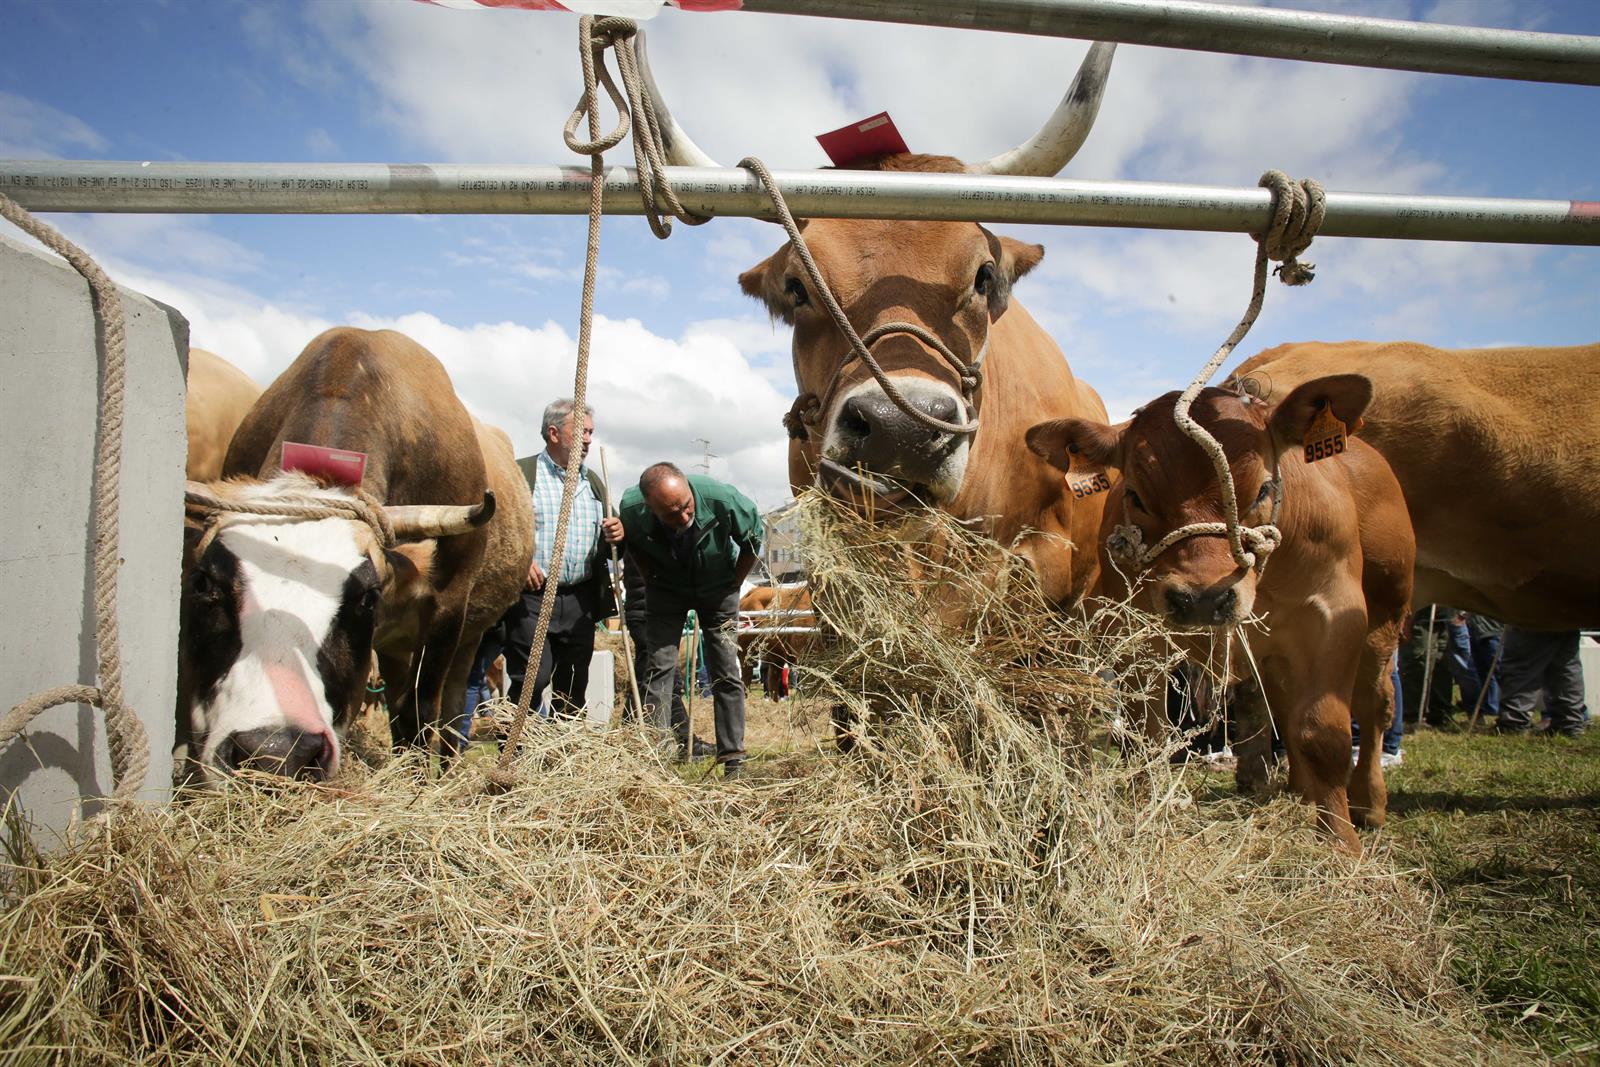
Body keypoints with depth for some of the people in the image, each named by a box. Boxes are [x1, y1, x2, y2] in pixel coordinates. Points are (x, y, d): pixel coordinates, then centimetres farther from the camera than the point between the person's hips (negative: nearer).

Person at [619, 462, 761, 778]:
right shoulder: (631, 508, -29)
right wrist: (651, 578, -3)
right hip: (665, 588, 1)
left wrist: (733, 584, -5)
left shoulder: (721, 498, -35)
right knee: (659, 666, -8)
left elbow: (753, 537, -11)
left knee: (727, 673, -2)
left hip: (717, 587, -1)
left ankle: (733, 759, 6)